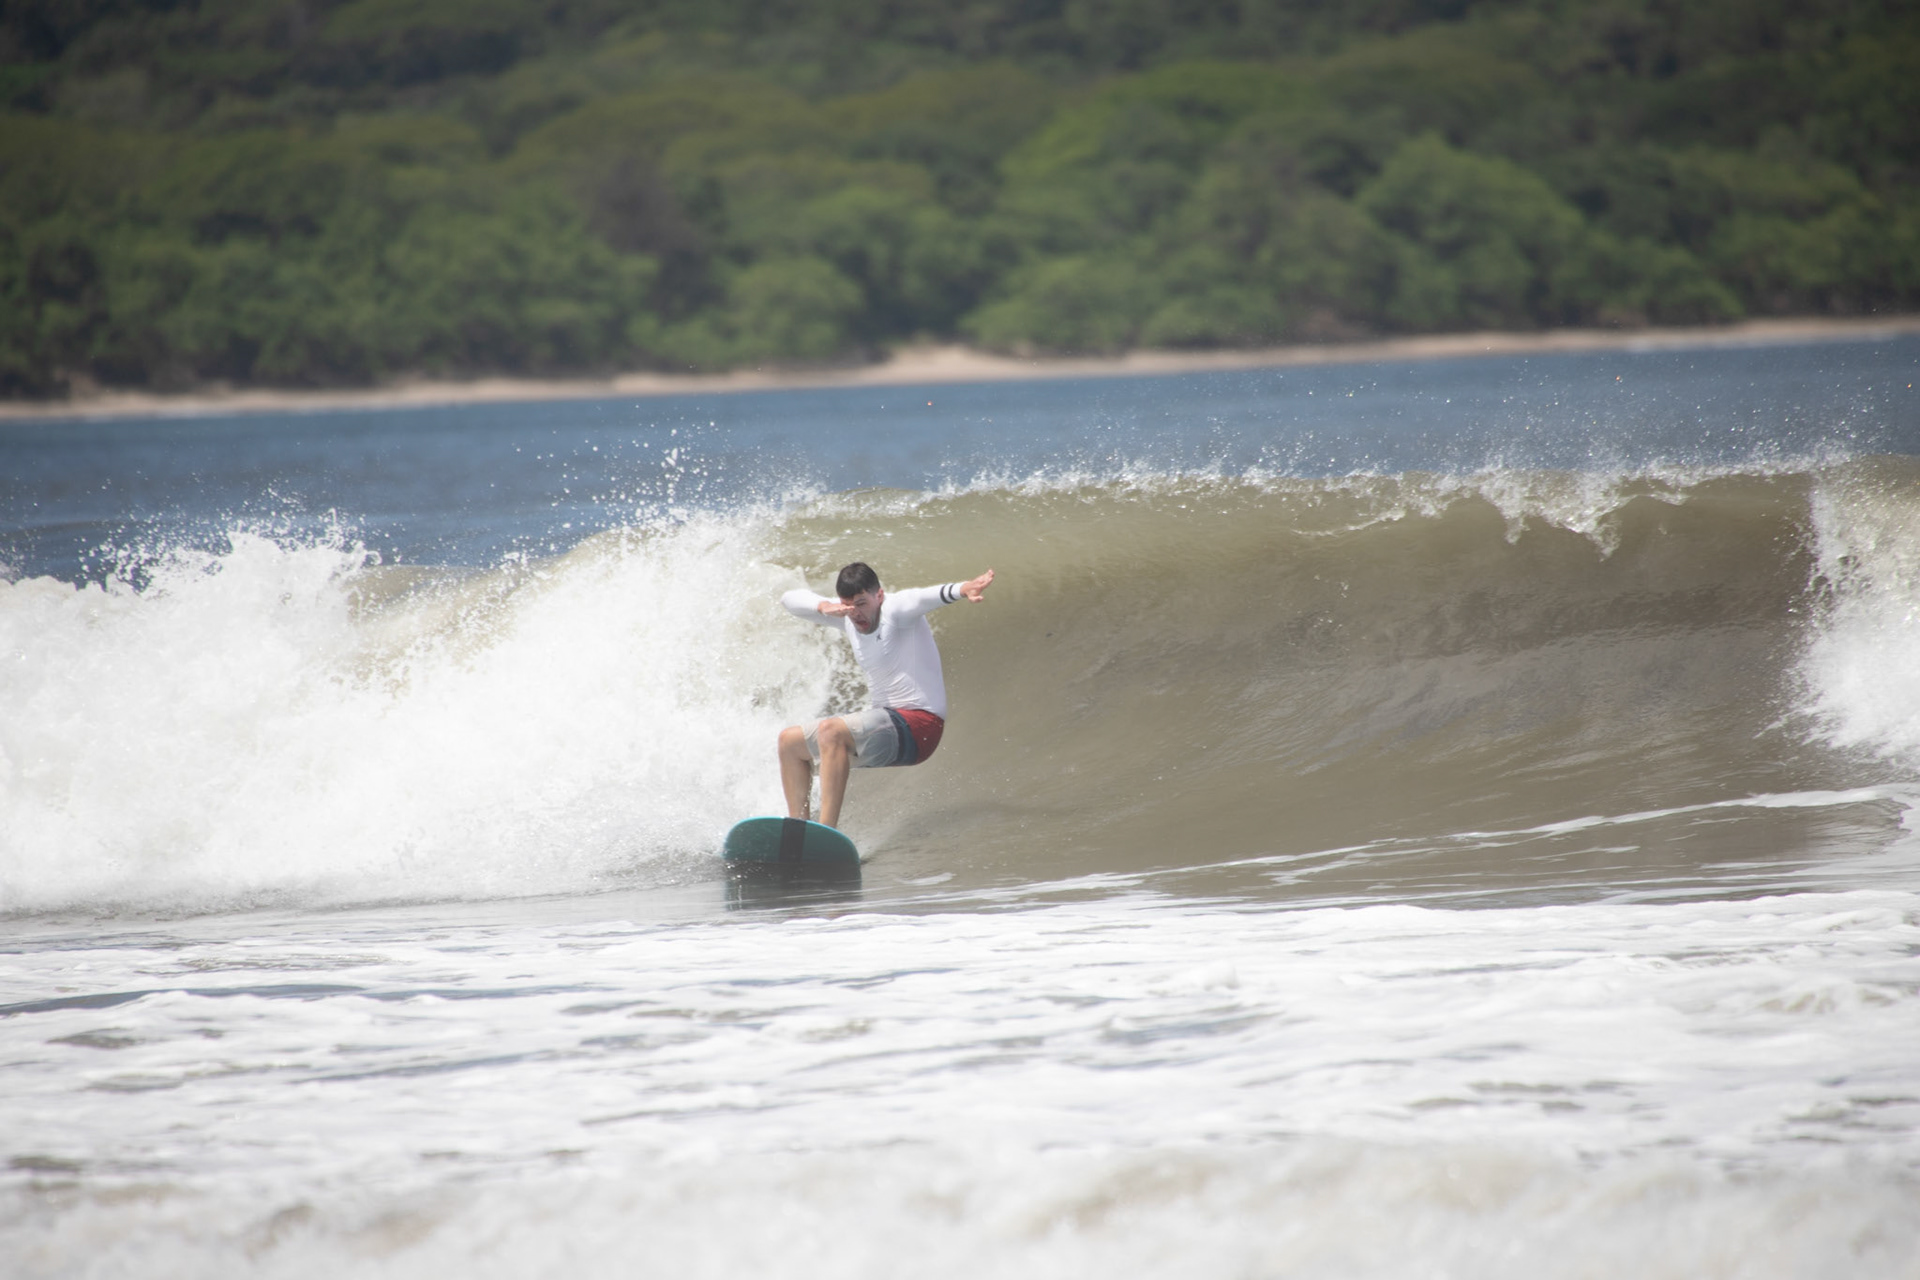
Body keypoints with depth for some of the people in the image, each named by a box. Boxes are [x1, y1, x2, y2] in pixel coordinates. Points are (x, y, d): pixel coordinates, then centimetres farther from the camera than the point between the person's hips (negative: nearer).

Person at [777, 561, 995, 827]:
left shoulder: (896, 609, -14)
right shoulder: (848, 620, 7)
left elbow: (924, 598, -35)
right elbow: (792, 599, 8)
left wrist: (963, 589, -56)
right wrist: (824, 607, -14)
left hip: (918, 725, -9)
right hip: (887, 721, 9)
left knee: (831, 731, -32)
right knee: (790, 741, 14)